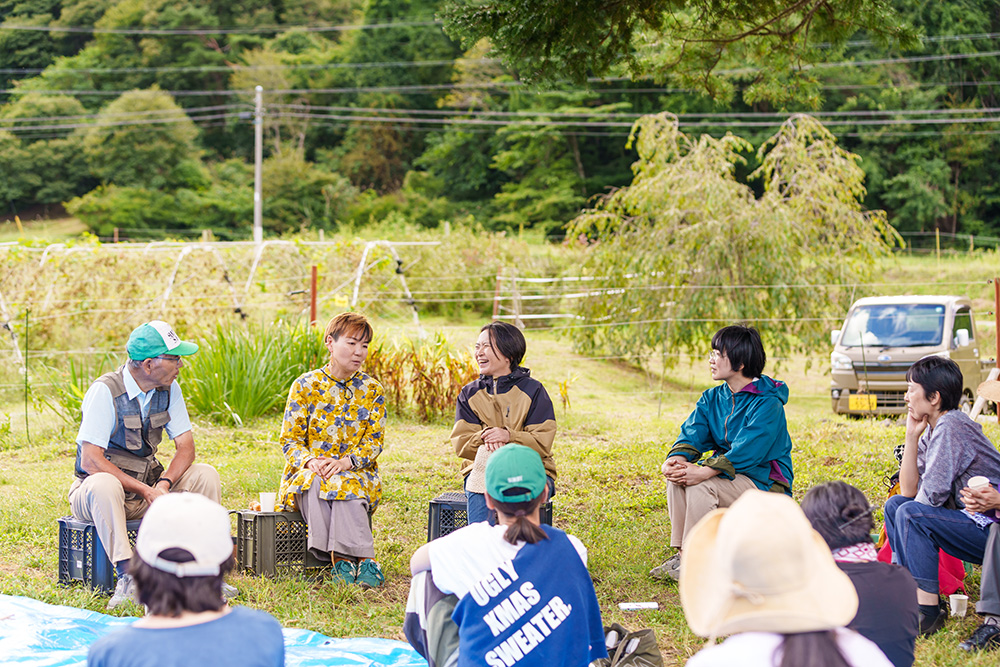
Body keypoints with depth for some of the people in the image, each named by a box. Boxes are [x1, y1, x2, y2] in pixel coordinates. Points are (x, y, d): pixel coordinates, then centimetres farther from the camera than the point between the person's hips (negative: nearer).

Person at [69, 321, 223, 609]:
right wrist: (145, 491, -29)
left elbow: (185, 445, -2)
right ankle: (127, 576, -42)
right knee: (103, 484, -39)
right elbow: (90, 461, -25)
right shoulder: (105, 391, -21)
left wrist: (163, 484, -22)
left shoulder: (169, 389, -2)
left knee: (205, 475, -14)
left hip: (149, 486, 6)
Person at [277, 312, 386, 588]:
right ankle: (364, 559, -39)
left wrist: (346, 462, -21)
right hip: (308, 471, 0)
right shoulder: (305, 385, 2)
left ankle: (342, 557, -39)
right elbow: (289, 439, 0)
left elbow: (375, 440, 0)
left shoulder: (372, 389, 6)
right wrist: (310, 461, -22)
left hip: (357, 473, 0)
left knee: (344, 485, -36)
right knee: (316, 483, -35)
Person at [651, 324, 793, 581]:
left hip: (763, 482, -7)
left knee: (701, 485, -30)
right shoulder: (713, 398, 7)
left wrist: (705, 472, -37)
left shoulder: (767, 403, -18)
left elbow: (747, 451, -28)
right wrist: (677, 458, -28)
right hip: (727, 474, 7)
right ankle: (681, 553, -12)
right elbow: (692, 433, -5)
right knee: (677, 476, -17)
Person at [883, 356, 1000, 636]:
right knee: (895, 505, 11)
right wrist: (911, 436, 2)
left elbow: (932, 495, -22)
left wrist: (912, 510, 1)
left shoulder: (951, 427, -18)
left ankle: (929, 611, -21)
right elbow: (909, 490, 10)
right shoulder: (932, 430, 10)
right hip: (974, 522, 10)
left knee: (912, 514, -23)